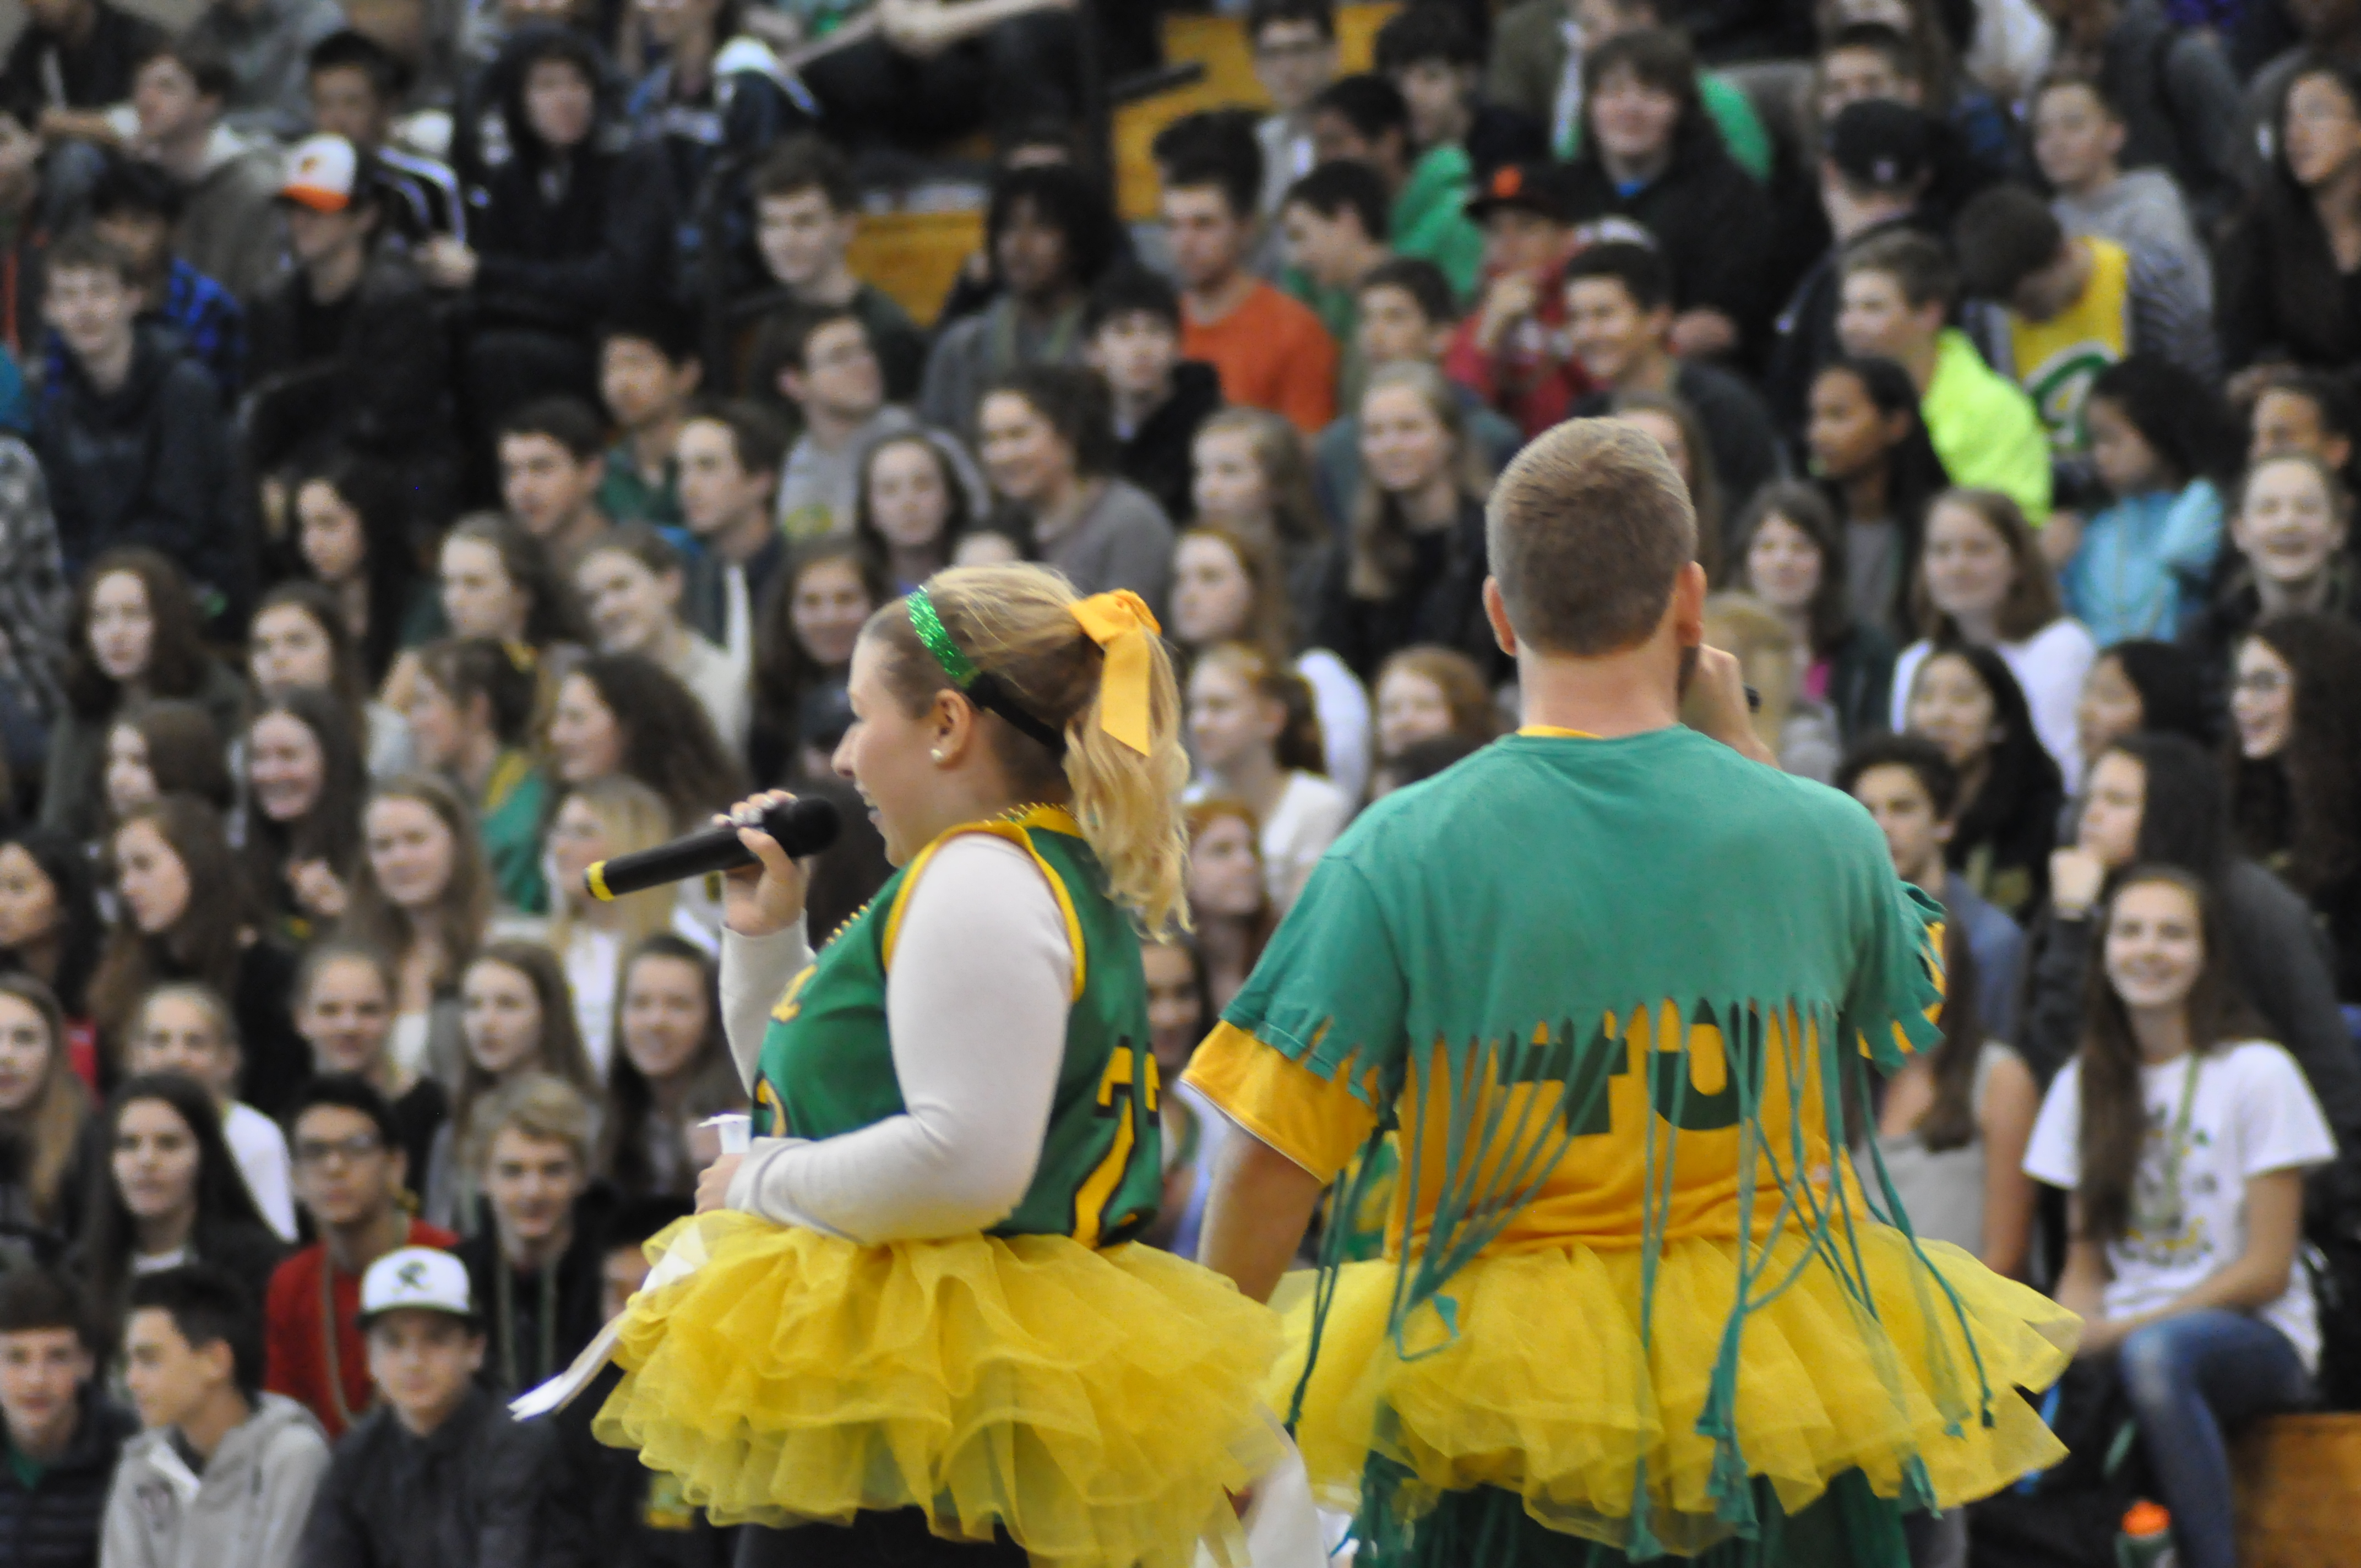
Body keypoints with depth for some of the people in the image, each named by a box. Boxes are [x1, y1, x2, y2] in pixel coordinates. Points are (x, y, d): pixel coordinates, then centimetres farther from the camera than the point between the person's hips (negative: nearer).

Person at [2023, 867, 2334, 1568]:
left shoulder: (2257, 1074, -1)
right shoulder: (2084, 1084, 15)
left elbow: (2266, 1269, -5)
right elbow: (2084, 1264, 14)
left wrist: (2130, 1328, -14)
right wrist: (2072, 1336, -10)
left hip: (2251, 1335, -4)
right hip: (2124, 1337, 4)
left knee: (2153, 1354, -40)